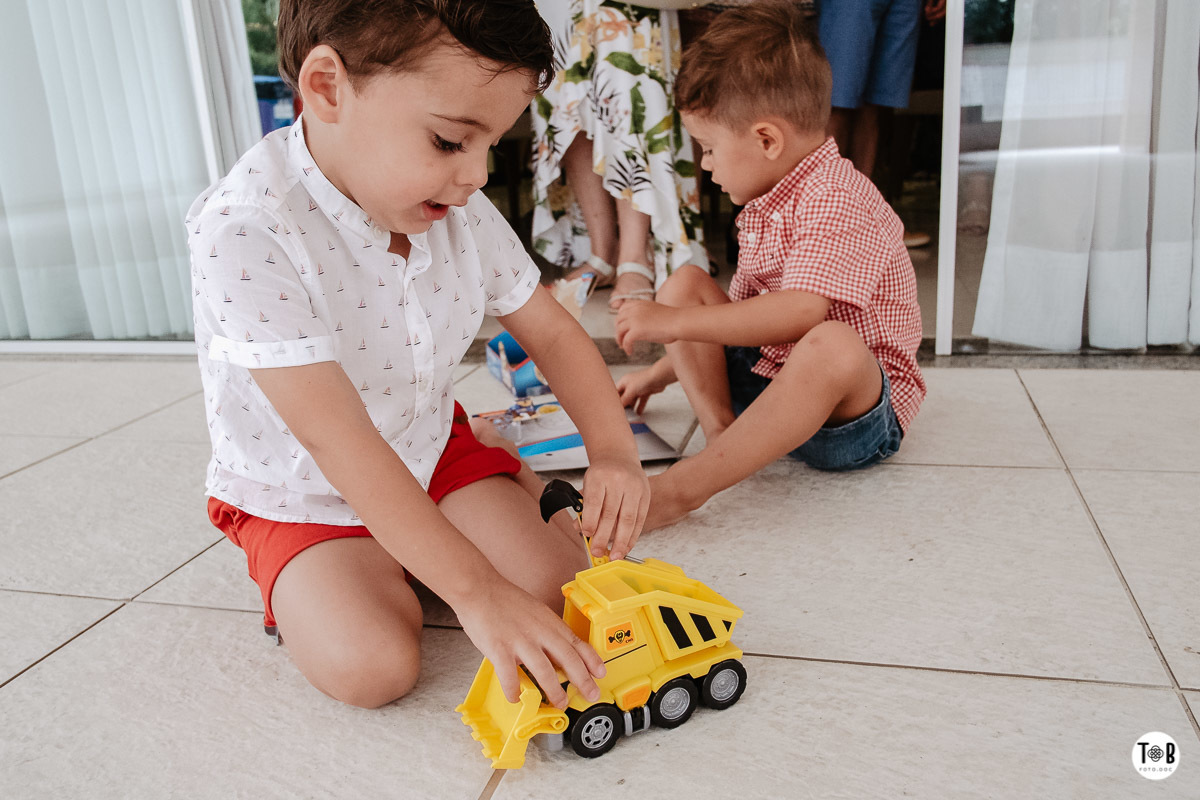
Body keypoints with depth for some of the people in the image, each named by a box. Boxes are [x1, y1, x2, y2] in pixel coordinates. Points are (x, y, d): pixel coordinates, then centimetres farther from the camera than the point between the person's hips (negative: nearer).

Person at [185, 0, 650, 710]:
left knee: (560, 592, -11)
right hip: (304, 495, -3)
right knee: (372, 666, -22)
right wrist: (476, 590, -36)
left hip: (434, 451, 4)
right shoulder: (244, 232, -31)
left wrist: (614, 451, -21)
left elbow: (552, 333, -2)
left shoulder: (461, 213, -11)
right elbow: (336, 438, -34)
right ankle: (308, 586, 9)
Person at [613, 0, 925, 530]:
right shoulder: (765, 207, 12)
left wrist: (675, 322, -28)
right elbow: (745, 310, 20)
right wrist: (663, 371, 20)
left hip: (860, 408, -9)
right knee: (683, 283, 2)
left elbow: (800, 312, -33)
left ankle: (684, 486, -41)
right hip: (765, 378, 9)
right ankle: (721, 429, -16)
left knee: (832, 346, -42)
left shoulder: (837, 200, -19)